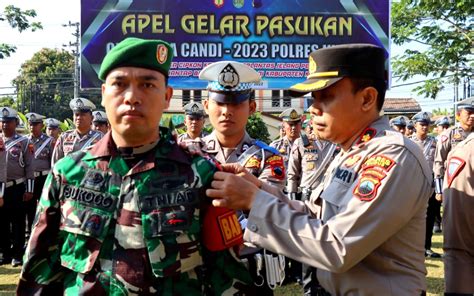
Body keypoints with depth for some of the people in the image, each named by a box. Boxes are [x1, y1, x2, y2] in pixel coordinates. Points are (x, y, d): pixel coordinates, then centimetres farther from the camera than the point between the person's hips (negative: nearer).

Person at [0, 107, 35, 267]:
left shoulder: (24, 142, -2)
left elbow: (29, 167, -3)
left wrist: (29, 190, -7)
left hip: (17, 188, -4)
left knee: (18, 222, 3)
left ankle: (17, 254, 10)